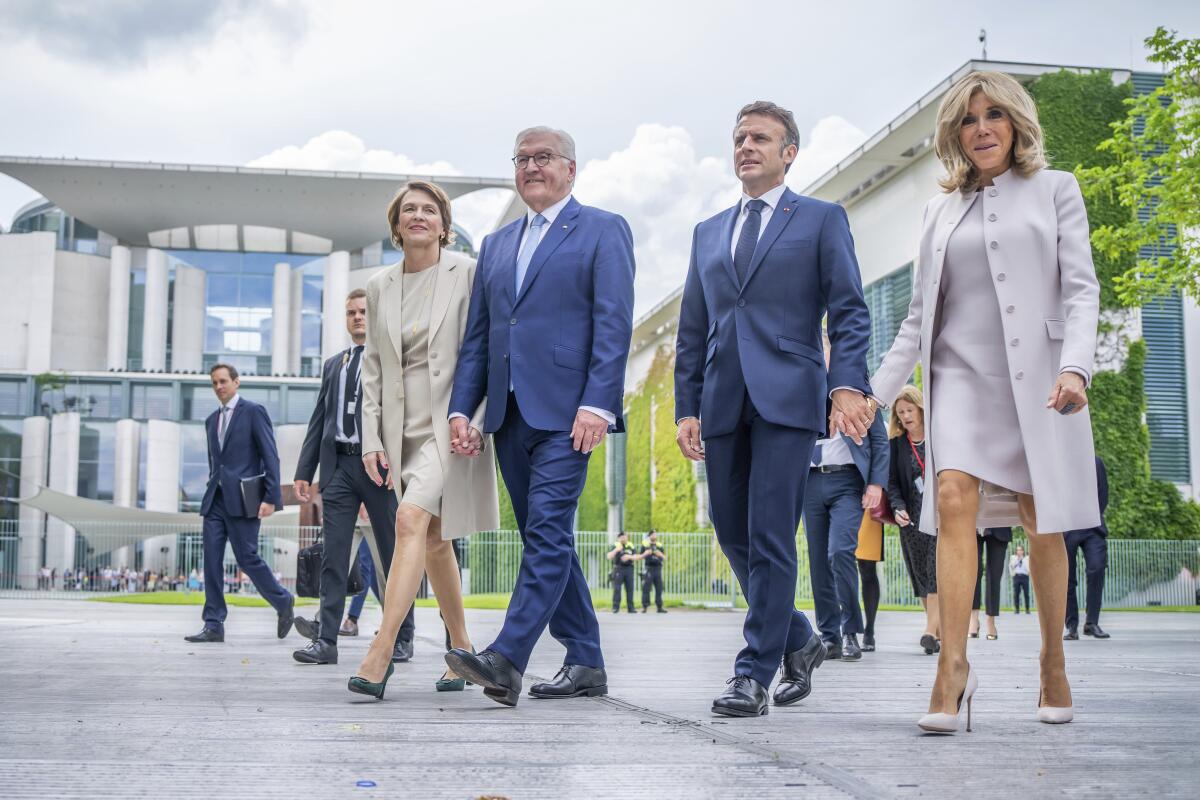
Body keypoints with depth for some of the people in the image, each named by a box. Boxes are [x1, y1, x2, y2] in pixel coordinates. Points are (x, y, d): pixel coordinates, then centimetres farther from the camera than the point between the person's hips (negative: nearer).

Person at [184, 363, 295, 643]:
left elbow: (270, 456, -7)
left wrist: (271, 498, -14)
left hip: (242, 499, -6)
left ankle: (283, 602, 17)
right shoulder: (212, 420, 18)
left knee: (247, 558, -6)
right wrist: (211, 492, 16)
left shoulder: (253, 411, -2)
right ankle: (214, 625, 3)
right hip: (215, 499, 6)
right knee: (212, 560, 0)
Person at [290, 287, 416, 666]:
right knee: (333, 556, -1)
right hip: (339, 465, 5)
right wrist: (304, 470, 11)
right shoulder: (332, 365, 20)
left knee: (393, 556, 3)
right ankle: (326, 639, -1)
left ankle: (401, 639, 12)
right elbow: (319, 420, 18)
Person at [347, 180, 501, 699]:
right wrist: (371, 438, 4)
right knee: (435, 539, 10)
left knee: (412, 518, -22)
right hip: (404, 427, 6)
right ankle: (462, 651, 23)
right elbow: (372, 366, 12)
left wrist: (474, 419, -14)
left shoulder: (467, 274, -2)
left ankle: (379, 656, -25)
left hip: (450, 421, -5)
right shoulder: (379, 287, 11)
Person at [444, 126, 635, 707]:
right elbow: (478, 334, 19)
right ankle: (586, 663, 17)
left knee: (547, 530, -13)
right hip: (509, 414, 7)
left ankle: (505, 659, -18)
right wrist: (461, 407, 8)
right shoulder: (497, 244, 21)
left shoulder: (603, 230, 3)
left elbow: (613, 324, -7)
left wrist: (597, 403, -18)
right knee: (544, 537, 9)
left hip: (566, 412, -7)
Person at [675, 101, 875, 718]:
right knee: (732, 534, 7)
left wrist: (848, 385, -14)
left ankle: (754, 674, -2)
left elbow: (849, 312, 1)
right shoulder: (708, 232, 21)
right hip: (723, 405, 5)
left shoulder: (822, 220, 9)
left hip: (787, 398, -5)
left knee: (770, 538, -9)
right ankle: (798, 641, 26)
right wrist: (687, 406, 10)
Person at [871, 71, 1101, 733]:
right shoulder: (940, 211, 17)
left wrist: (1075, 368, -16)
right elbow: (919, 316, 18)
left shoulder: (1055, 190, 10)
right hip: (960, 374, 2)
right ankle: (953, 664, -20)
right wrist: (876, 392, 9)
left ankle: (1053, 664, 16)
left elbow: (1081, 288, 0)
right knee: (953, 499, -17)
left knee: (1041, 522, 1)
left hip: (1036, 376, -2)